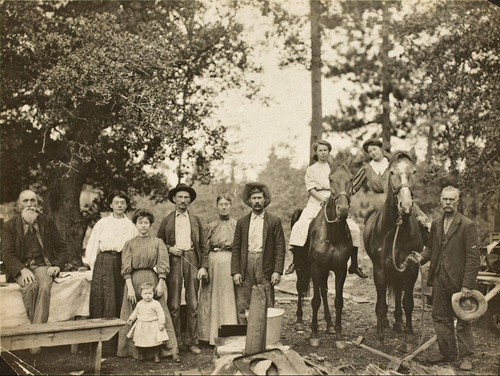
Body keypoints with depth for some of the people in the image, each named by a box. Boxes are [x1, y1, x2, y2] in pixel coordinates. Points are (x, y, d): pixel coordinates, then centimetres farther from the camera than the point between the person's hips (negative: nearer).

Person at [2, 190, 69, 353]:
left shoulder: (47, 222, 10)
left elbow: (62, 248, 13)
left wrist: (57, 265, -6)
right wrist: (22, 270, -18)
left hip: (42, 265, 1)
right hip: (21, 268, 0)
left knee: (45, 287, -32)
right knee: (30, 287, -33)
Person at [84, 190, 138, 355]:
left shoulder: (131, 226, 13)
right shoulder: (102, 223, 11)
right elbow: (93, 245, 10)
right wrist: (93, 265, 0)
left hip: (123, 263, 1)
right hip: (104, 262, -1)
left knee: (120, 301, -2)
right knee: (102, 300, -6)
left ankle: (118, 344, 4)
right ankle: (101, 344, -2)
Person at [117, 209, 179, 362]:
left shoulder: (158, 242, 8)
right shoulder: (129, 244, 9)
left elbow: (163, 265, 2)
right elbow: (126, 268, 1)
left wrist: (161, 283, -9)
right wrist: (130, 287, -9)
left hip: (153, 280, -1)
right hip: (134, 281, 1)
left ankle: (172, 350, -2)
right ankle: (137, 351, 10)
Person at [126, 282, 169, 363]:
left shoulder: (156, 304, -10)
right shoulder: (139, 304, 4)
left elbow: (160, 314, -10)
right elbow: (135, 312, 20)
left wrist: (161, 323, -15)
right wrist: (131, 319, 11)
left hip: (153, 326, -3)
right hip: (141, 327, 4)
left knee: (155, 341, -1)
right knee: (140, 342, 6)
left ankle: (157, 356, 16)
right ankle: (141, 355, 27)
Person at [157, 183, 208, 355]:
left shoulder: (196, 220, 14)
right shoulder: (166, 220, 11)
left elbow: (203, 246, 11)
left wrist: (204, 266, 1)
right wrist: (169, 249, -6)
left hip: (192, 260, 1)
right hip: (174, 262, -1)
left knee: (193, 304, 1)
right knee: (174, 305, -1)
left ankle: (192, 341, 10)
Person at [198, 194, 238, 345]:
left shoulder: (236, 225, 4)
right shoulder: (211, 226, 10)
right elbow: (206, 248, 7)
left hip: (231, 263, -2)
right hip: (213, 263, 2)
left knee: (229, 298, 1)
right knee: (213, 298, 5)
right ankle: (213, 335, 15)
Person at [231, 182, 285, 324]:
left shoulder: (274, 221, 5)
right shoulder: (242, 222, 11)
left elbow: (280, 248, 1)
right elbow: (236, 248, 9)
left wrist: (277, 271, -8)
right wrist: (235, 271, -1)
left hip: (265, 267, -2)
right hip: (245, 268, 2)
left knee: (267, 306, 1)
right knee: (242, 307, 1)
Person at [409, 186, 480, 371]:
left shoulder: (467, 225, -10)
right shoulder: (436, 224, 10)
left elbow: (473, 257, -12)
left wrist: (468, 284, -16)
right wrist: (422, 257, -3)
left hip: (458, 281, -6)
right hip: (439, 281, 6)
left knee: (463, 321, 6)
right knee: (440, 318, 14)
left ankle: (466, 356, 20)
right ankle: (447, 353, 29)